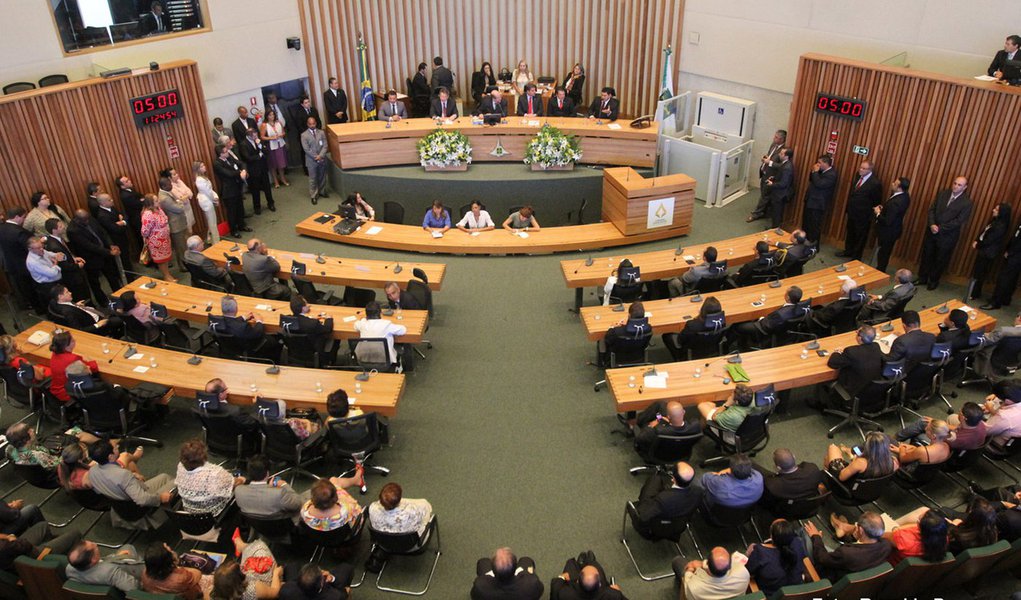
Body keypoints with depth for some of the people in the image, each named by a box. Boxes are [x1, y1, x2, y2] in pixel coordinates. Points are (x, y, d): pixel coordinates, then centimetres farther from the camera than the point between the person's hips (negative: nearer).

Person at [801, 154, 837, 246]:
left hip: (817, 204, -10)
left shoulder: (831, 175, -20)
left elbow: (819, 184, -30)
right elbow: (811, 180, 15)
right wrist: (813, 171, -2)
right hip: (810, 201, 10)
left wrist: (815, 172, -20)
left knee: (814, 227, -1)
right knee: (806, 224, 20)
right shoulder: (822, 171, 9)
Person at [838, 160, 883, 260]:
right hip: (852, 212, 7)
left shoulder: (875, 183, -22)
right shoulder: (858, 176, -1)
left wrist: (871, 213, -7)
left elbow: (877, 202, -13)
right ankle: (848, 251, 41)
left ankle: (856, 258, 21)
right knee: (850, 233, 23)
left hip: (863, 215, -7)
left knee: (860, 237, 8)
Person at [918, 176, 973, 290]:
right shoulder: (943, 194, 1)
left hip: (947, 236, -4)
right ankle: (922, 278, 29)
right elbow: (932, 209, 1)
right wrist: (932, 224, -14)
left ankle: (934, 281, 27)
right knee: (926, 255, 14)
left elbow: (958, 221, -16)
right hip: (932, 231, 4)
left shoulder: (967, 202, -13)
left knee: (940, 260, 10)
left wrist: (940, 228, -18)